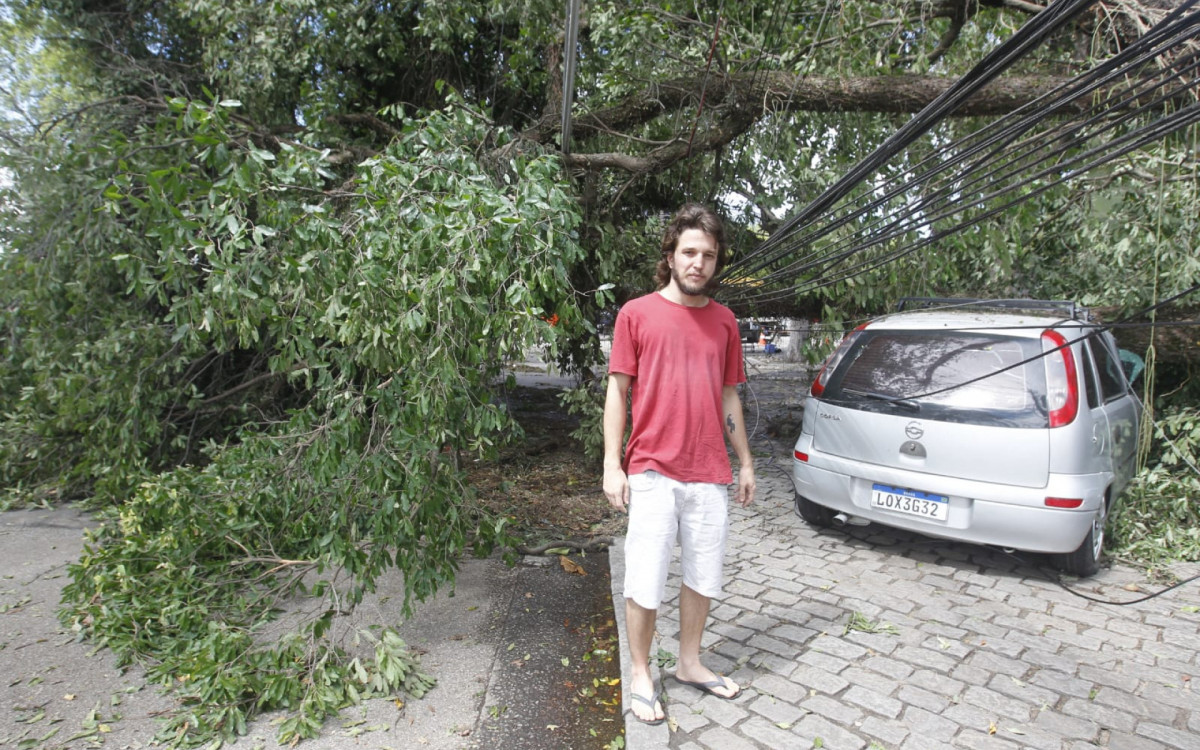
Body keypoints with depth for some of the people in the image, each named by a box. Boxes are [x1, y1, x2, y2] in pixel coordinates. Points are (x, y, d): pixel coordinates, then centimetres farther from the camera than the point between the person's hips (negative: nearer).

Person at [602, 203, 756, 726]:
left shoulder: (724, 321, 8)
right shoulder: (636, 314, -3)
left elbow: (728, 396, 14)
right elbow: (617, 391, -2)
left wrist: (745, 462, 14)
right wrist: (612, 465, -7)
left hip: (710, 475, 4)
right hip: (652, 473, -4)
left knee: (703, 576, 15)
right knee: (645, 583, 3)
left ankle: (689, 663, 35)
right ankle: (640, 674, 25)